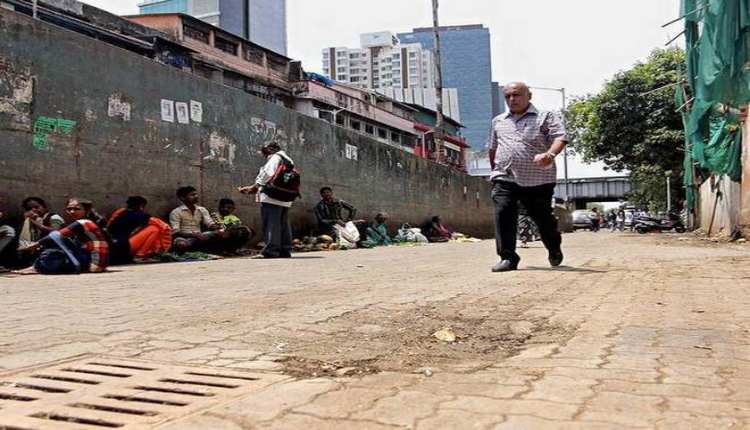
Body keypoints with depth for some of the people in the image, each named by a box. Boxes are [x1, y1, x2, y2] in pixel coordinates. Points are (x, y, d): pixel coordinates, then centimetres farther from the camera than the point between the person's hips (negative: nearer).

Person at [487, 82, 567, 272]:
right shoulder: (498, 121, 19)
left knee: (543, 217, 8)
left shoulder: (545, 117, 4)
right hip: (505, 178, 3)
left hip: (538, 180, -3)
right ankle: (508, 258, -10)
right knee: (503, 215, -15)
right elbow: (492, 148, 30)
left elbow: (560, 137, -10)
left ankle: (555, 250, 36)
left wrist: (550, 154, -29)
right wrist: (495, 170, 26)